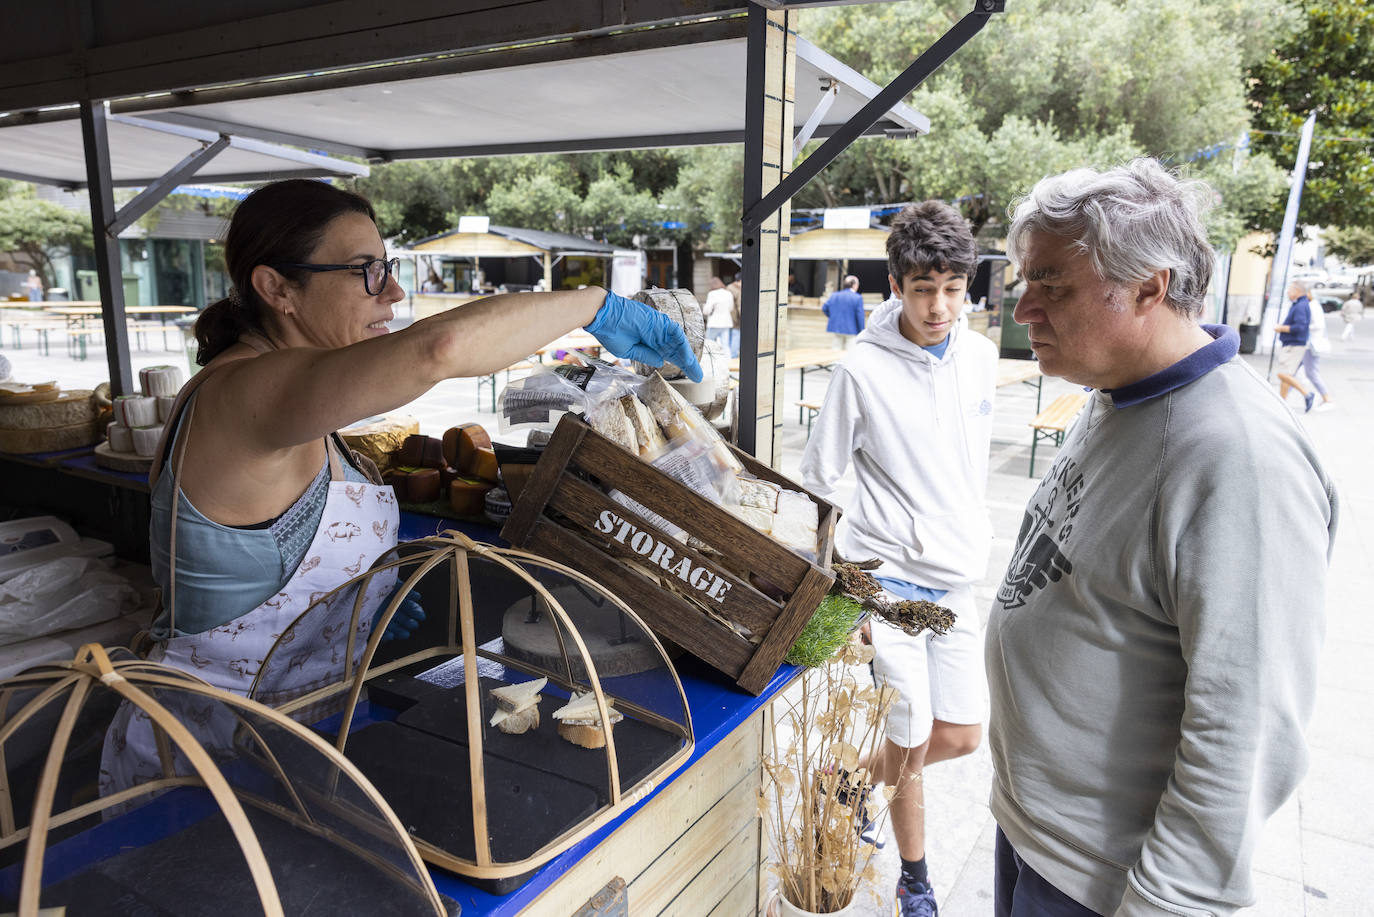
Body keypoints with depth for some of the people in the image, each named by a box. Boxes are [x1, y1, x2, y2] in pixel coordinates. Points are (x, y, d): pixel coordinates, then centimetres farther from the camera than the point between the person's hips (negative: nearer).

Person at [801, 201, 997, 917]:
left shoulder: (981, 355, 2)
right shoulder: (863, 369, -15)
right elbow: (817, 481, -8)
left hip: (957, 576, 6)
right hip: (886, 574, -6)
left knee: (961, 736, 12)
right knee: (913, 742, 3)